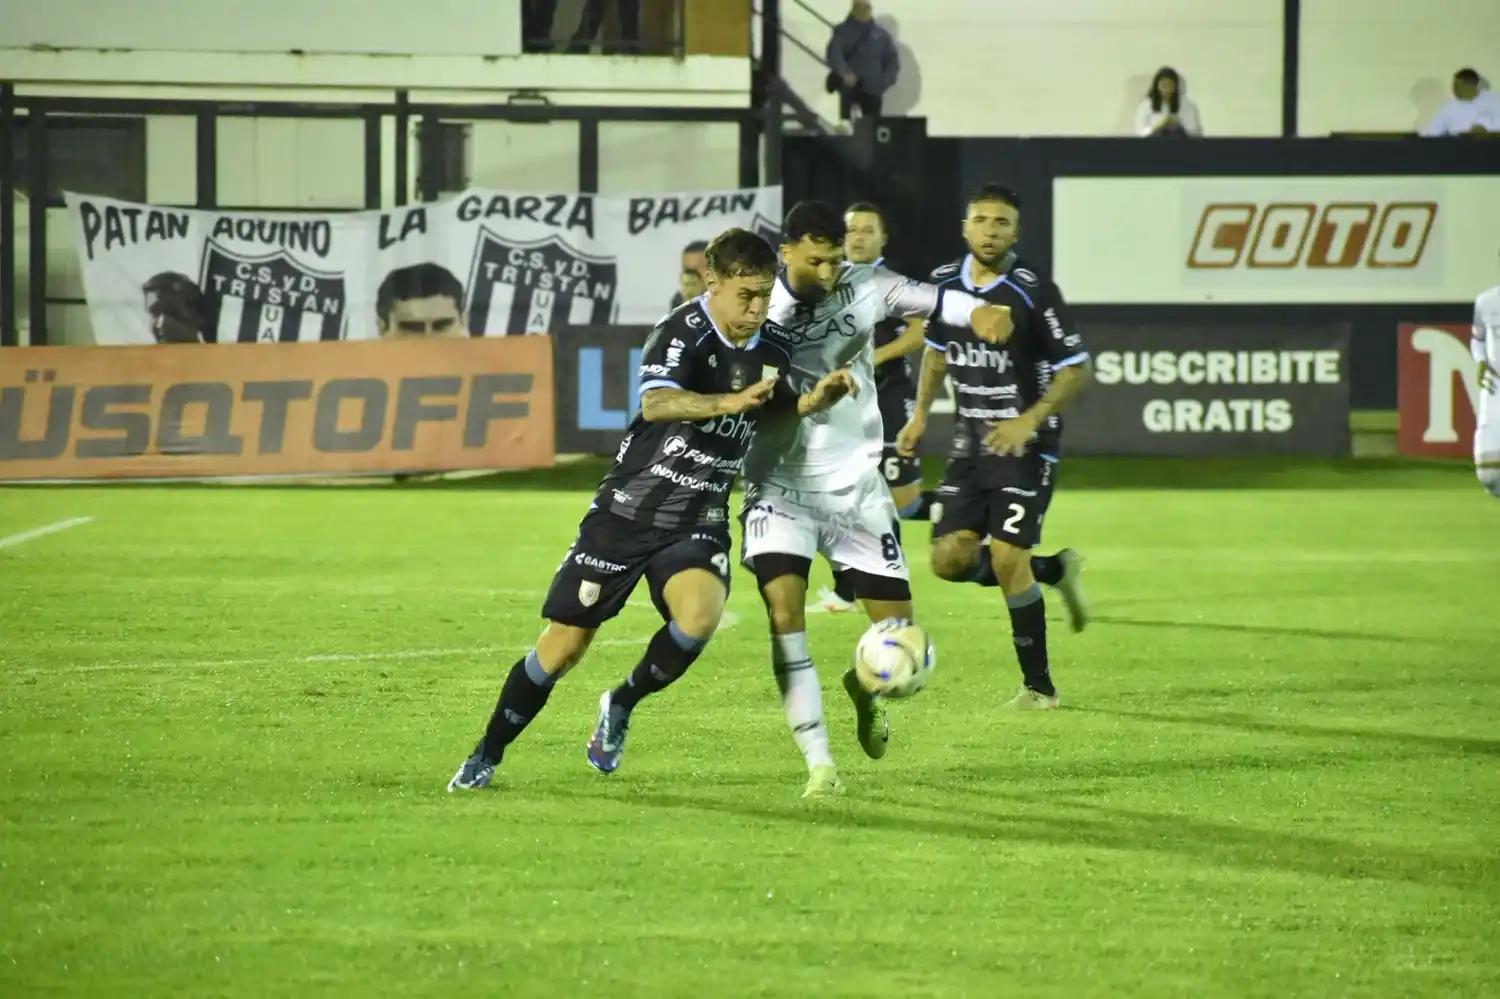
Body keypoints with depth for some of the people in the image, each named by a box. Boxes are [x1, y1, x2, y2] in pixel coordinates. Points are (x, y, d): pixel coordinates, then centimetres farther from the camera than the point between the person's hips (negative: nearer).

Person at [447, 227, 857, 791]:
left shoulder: (768, 357, 4)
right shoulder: (684, 332, -16)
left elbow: (776, 416, 26)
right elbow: (657, 403, -34)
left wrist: (814, 401, 5)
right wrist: (729, 402, -48)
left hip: (698, 522, 4)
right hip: (628, 511, -4)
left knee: (699, 617, -27)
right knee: (565, 645, -1)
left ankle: (621, 707, 1)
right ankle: (487, 755, 20)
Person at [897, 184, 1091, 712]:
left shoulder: (1033, 292, -16)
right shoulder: (945, 282, 2)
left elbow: (1075, 368, -12)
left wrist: (1031, 421, -23)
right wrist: (920, 414, 13)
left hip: (1024, 447, -6)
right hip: (971, 445, 6)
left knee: (1007, 559, -12)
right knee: (950, 559, 1)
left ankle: (1039, 686, 1)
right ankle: (1055, 570, 25)